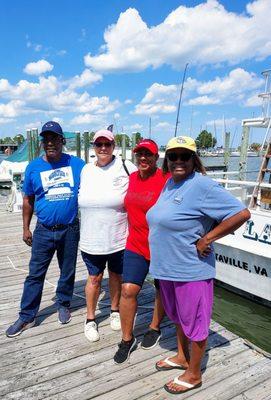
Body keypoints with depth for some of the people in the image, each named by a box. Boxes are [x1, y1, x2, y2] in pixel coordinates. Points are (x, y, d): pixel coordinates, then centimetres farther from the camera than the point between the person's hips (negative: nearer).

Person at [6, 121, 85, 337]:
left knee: (68, 272, 15)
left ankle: (64, 305, 37)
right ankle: (27, 316, 21)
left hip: (70, 230, 0)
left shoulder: (77, 164, -4)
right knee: (35, 274, 7)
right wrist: (26, 228, 7)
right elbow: (28, 199, 7)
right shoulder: (33, 167, -1)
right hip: (44, 231, 1)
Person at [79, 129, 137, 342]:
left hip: (118, 239, -2)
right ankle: (90, 319, 31)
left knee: (116, 275, 18)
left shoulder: (126, 167, -10)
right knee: (94, 278, 13)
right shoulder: (86, 170, 5)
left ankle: (115, 311, 41)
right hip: (91, 240, 2)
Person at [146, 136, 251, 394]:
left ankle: (193, 375, 32)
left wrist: (206, 240, -21)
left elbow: (241, 213, -23)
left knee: (194, 321, 12)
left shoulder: (202, 186, -20)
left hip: (191, 271, -8)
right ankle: (182, 357, 47)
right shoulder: (170, 183, 6)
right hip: (167, 267, 8)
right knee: (178, 316, 25)